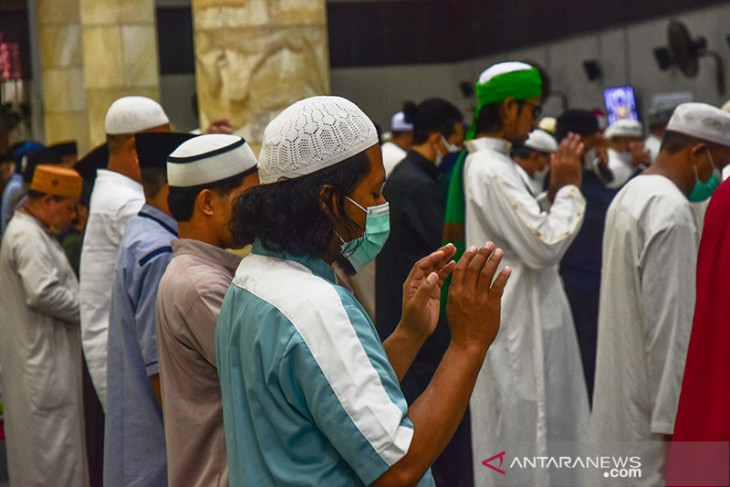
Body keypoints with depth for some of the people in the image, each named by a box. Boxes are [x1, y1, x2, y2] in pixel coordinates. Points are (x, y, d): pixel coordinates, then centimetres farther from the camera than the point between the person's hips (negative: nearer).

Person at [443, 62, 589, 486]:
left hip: (530, 321, 10)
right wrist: (569, 188, -12)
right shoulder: (490, 170, -20)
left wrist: (554, 191, 4)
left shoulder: (495, 164, 12)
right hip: (518, 328, -10)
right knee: (522, 434, -1)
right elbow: (545, 245, -23)